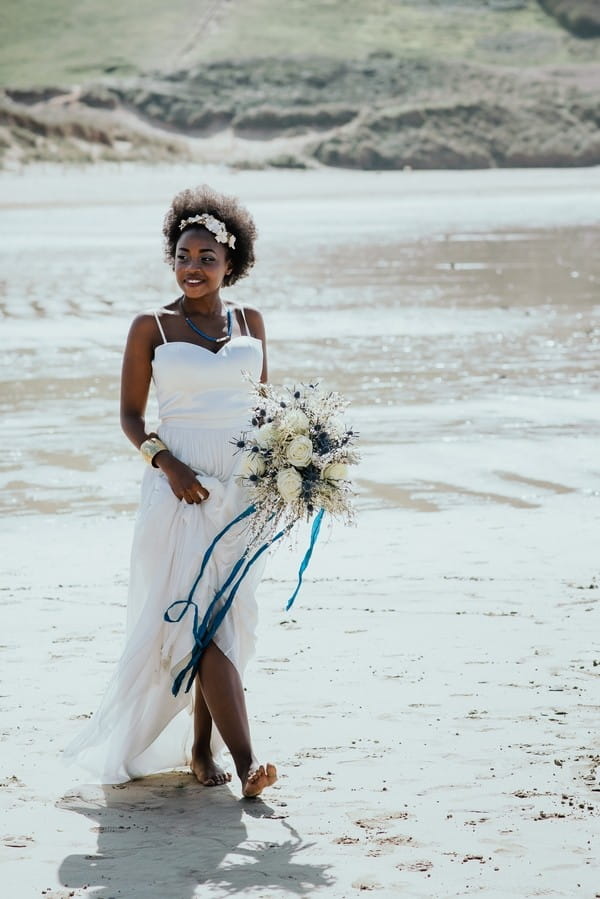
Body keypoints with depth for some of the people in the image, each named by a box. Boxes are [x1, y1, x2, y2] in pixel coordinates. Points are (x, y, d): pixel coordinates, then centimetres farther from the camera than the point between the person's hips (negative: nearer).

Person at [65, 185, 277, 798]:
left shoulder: (249, 322, 10)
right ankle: (243, 759, -16)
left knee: (227, 617, 5)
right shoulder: (151, 328, 0)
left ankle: (201, 748, 15)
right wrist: (166, 462, -14)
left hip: (242, 483, 4)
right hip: (182, 486, -4)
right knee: (200, 617, -12)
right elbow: (130, 415, 1)